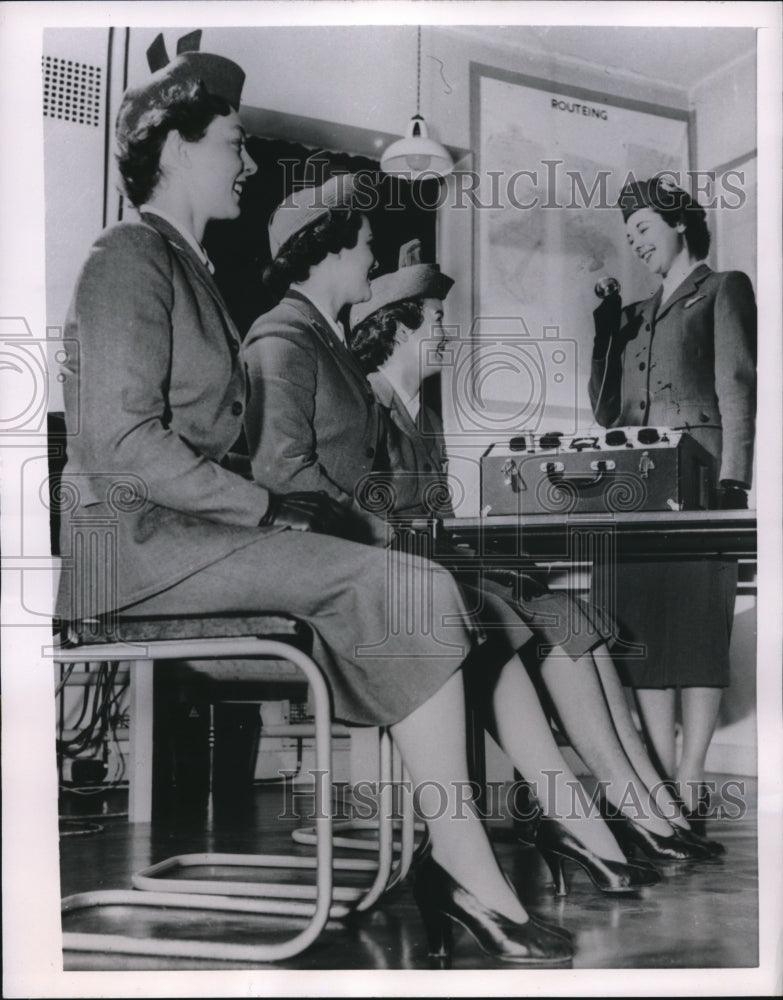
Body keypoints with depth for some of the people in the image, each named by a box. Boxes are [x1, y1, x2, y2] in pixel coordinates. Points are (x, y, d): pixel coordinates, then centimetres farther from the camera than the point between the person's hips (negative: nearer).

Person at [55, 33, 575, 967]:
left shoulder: (181, 263, 23)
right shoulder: (130, 259, -8)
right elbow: (126, 444, -19)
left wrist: (277, 504, 7)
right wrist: (267, 508, -15)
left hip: (186, 522, 9)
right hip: (138, 540, -9)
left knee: (410, 591, -9)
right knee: (412, 587, -21)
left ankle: (453, 859, -18)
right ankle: (465, 868, -17)